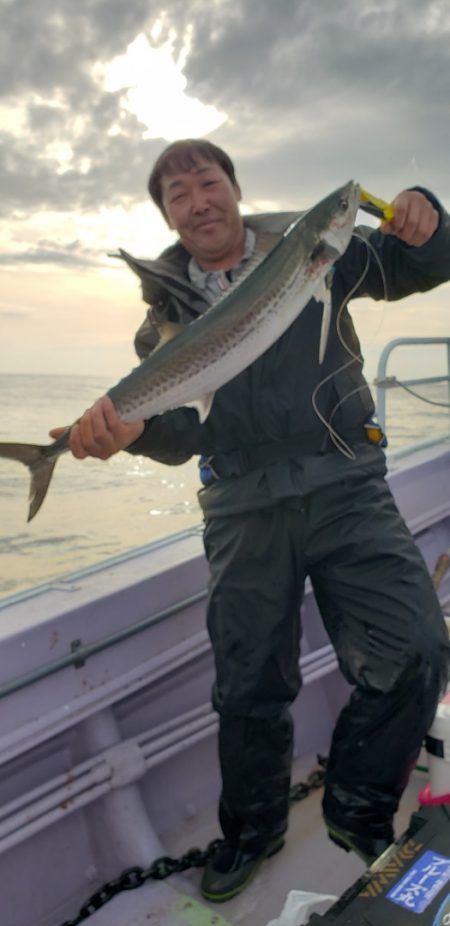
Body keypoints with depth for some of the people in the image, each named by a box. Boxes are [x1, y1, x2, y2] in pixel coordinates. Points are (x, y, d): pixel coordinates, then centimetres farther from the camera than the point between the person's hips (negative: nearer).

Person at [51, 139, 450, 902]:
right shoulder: (167, 303, 8)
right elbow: (181, 433, -2)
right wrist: (130, 423, -26)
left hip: (344, 487, 0)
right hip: (244, 509, 1)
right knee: (249, 687, 9)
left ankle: (357, 809, 16)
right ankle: (253, 827, 37)